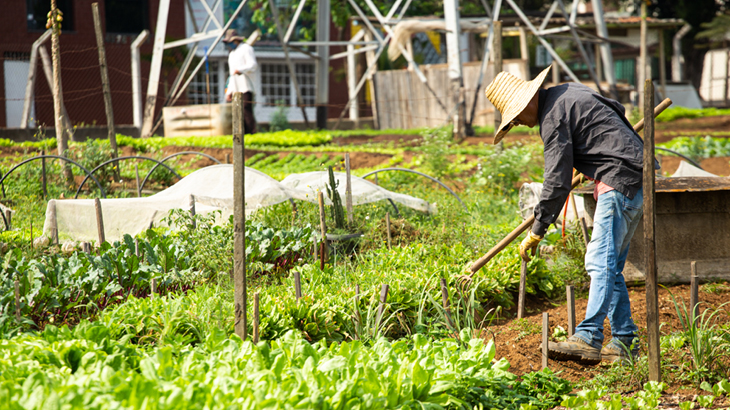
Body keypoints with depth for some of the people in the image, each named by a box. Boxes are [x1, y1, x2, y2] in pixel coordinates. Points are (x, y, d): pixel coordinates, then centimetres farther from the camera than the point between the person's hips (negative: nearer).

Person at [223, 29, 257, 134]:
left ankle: (252, 132, -19)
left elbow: (253, 65, -13)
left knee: (246, 110, -17)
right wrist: (229, 91, 22)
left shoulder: (246, 48, 2)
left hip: (245, 86, -8)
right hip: (236, 89, 8)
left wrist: (241, 70, -30)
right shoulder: (232, 53, 28)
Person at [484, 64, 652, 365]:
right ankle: (623, 343, 9)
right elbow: (617, 112, 29)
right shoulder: (567, 92, 16)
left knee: (601, 261, -17)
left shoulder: (553, 117, -13)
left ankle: (588, 339, -25)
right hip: (635, 180, 10)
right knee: (609, 266, 9)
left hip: (620, 180, -10)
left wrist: (536, 232, -11)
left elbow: (557, 182, -16)